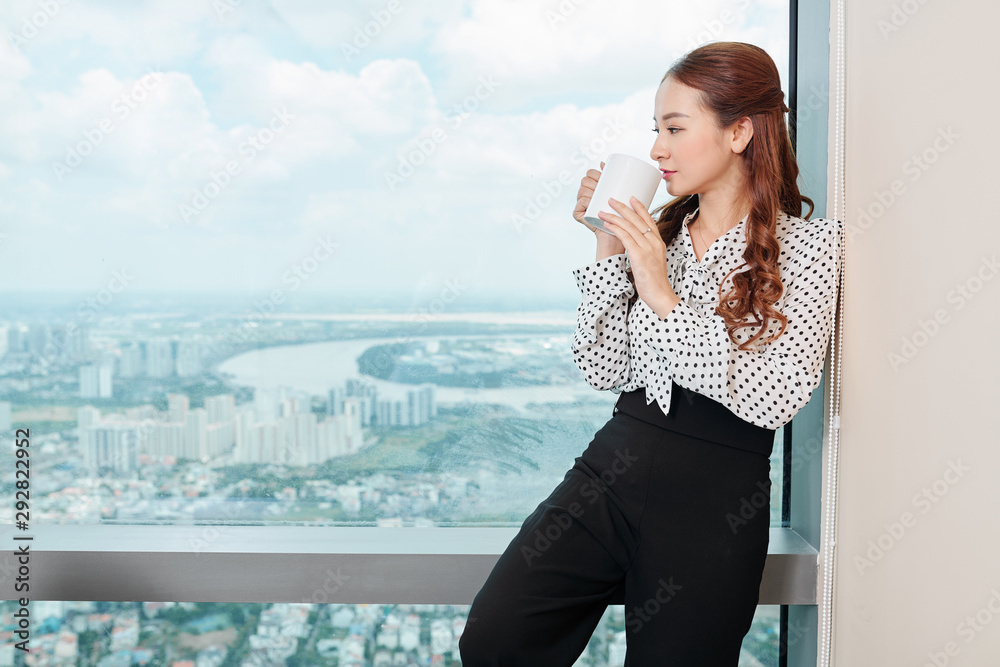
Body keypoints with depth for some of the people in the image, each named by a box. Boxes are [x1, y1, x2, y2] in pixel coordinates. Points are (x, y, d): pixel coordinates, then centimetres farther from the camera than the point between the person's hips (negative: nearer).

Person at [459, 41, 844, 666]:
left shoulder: (808, 244, -3)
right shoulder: (656, 232, 9)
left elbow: (776, 398, -16)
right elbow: (605, 370, 4)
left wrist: (665, 299, -18)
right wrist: (609, 249, -3)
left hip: (716, 501, -3)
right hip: (612, 469, 4)